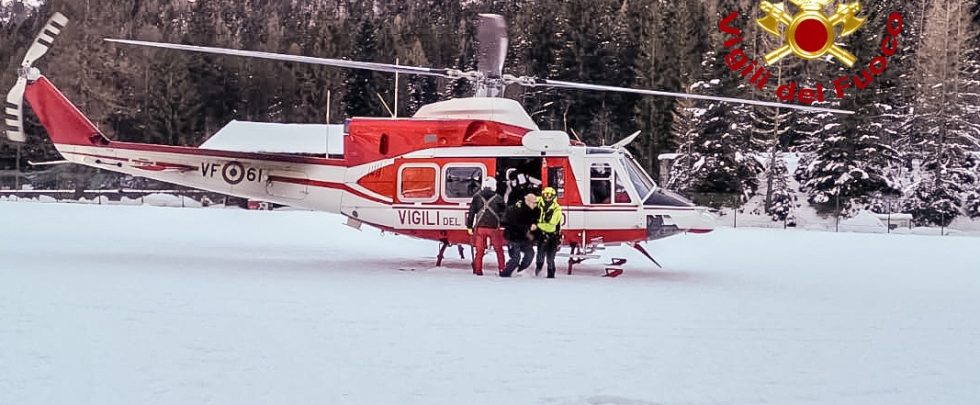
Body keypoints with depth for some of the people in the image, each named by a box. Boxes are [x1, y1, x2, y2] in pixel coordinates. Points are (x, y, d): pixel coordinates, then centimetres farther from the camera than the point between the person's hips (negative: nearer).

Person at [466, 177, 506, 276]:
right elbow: (503, 213, 1)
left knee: (479, 250, 8)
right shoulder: (498, 198, -4)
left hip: (480, 227, 2)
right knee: (499, 250, 11)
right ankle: (501, 269, 10)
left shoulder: (476, 197, 1)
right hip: (494, 228, -1)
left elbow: (471, 213, 2)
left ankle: (478, 270, 7)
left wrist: (469, 226, 7)